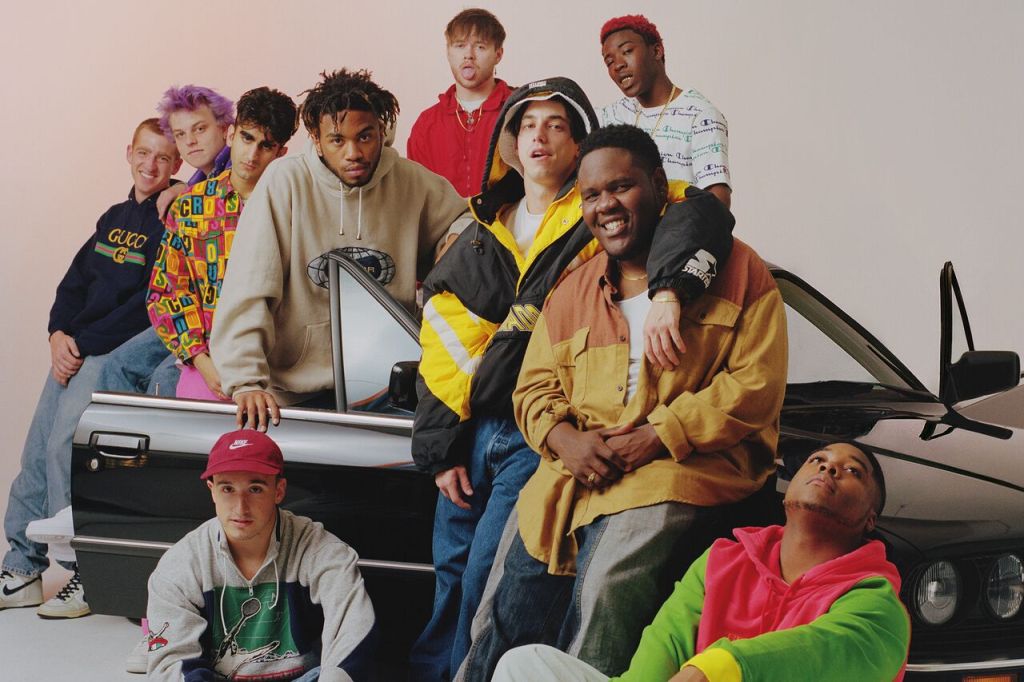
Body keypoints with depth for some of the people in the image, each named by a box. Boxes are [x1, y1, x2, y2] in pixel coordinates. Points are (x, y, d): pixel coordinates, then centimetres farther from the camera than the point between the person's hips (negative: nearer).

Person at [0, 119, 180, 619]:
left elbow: (150, 305, -16)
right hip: (74, 350, 8)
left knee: (63, 448, -17)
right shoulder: (115, 217, 17)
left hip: (116, 353, -8)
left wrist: (82, 342, -15)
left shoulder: (172, 223, -8)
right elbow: (75, 282, 17)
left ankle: (82, 575, -8)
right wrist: (59, 335, -2)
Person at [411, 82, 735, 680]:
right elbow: (440, 345, 10)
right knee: (451, 579, 14)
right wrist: (439, 449, 3)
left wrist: (670, 290, -38)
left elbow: (702, 212, -21)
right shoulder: (482, 235, 12)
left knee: (486, 586, -8)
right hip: (471, 430, 5)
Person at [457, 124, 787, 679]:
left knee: (604, 592, -27)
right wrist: (563, 439, -6)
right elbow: (535, 385, 18)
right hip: (575, 470, 5)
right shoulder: (573, 290, 21)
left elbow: (755, 385, -5)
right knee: (504, 616, -8)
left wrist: (657, 437, -13)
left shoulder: (736, 269, 5)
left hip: (686, 465, -5)